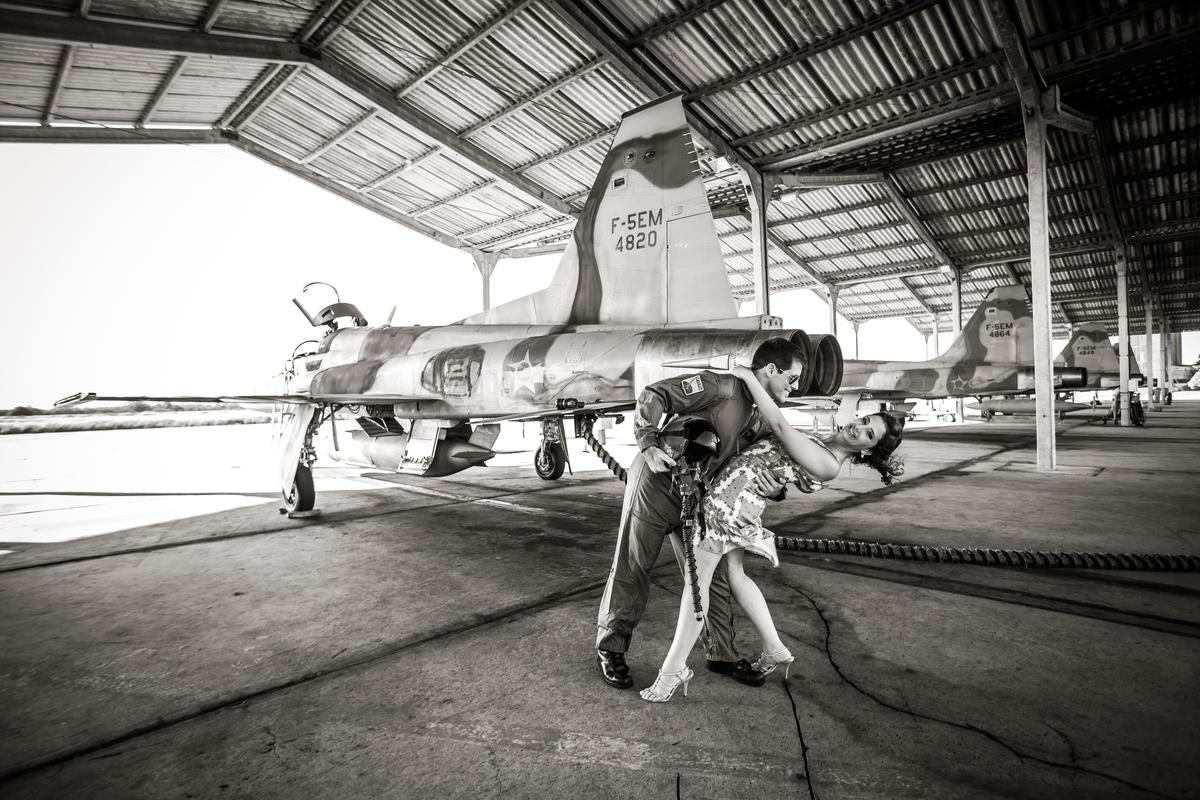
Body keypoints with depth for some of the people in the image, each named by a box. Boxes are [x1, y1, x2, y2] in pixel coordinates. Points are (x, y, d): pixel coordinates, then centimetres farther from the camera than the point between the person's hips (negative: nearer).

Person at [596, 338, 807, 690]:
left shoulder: (759, 420, 9)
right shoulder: (720, 387, -19)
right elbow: (653, 396, -23)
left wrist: (774, 489, -16)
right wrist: (648, 445, -32)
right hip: (656, 485, -8)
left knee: (710, 575, 11)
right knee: (631, 571, 3)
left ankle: (723, 654, 28)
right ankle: (609, 649, 21)